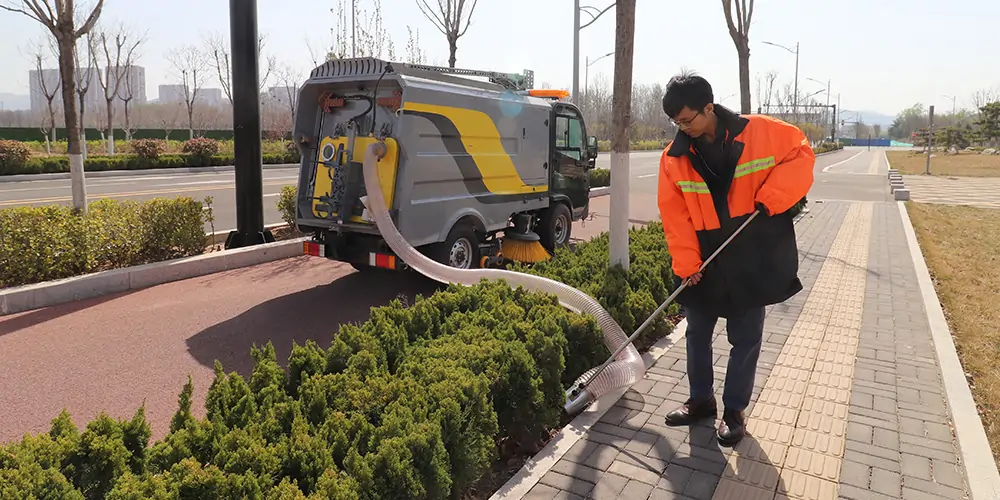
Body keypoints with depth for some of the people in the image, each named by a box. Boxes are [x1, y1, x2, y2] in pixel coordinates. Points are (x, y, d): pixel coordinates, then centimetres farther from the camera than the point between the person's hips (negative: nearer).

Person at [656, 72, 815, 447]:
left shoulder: (760, 132, -12)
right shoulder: (674, 157, -6)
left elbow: (802, 153, -2)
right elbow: (674, 215, -6)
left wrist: (773, 195, -17)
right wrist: (686, 264, -12)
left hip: (753, 261, -2)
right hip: (705, 264, 3)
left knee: (745, 339, 8)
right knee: (697, 334, 13)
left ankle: (734, 411, 24)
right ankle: (701, 401, 32)